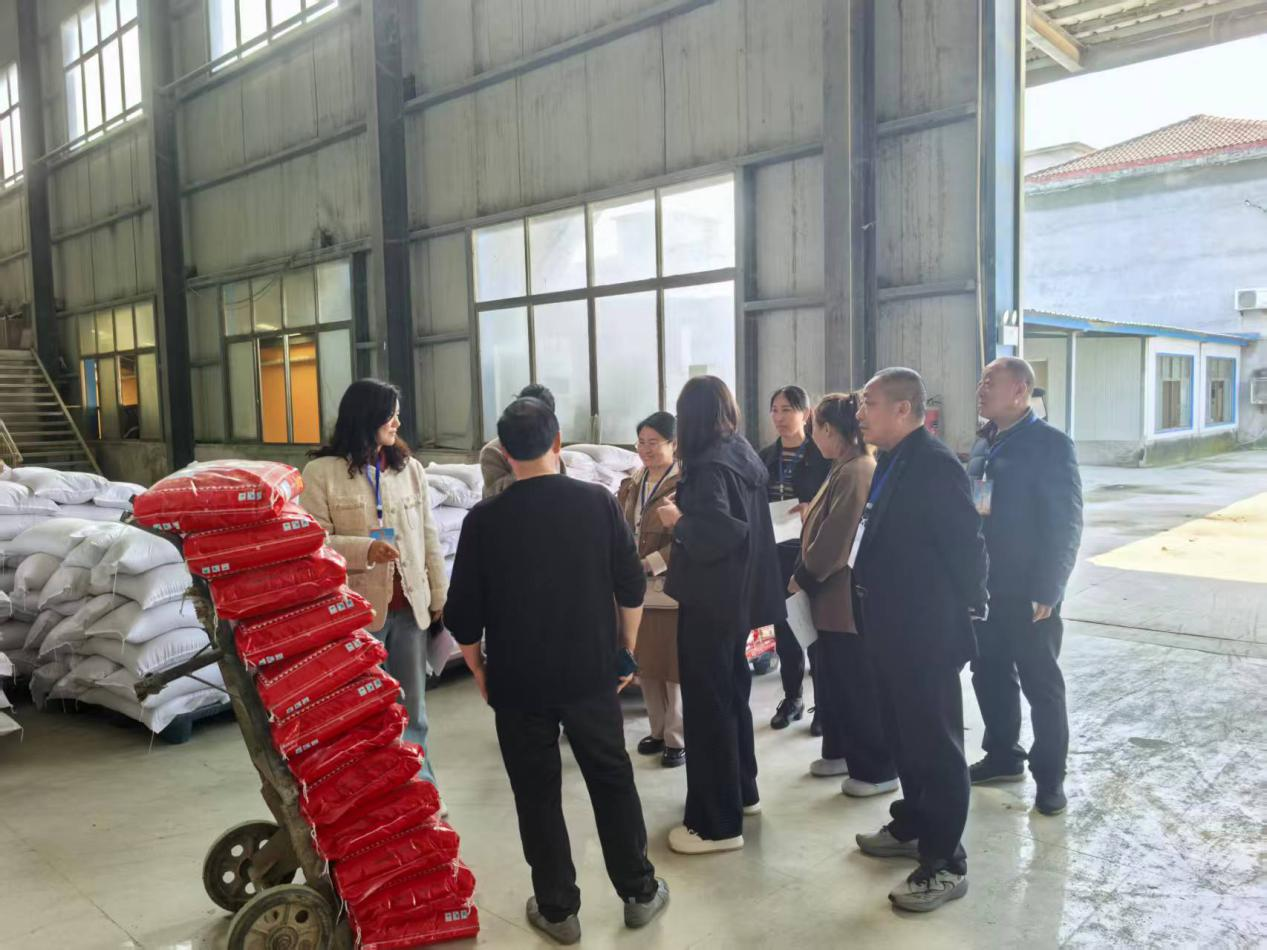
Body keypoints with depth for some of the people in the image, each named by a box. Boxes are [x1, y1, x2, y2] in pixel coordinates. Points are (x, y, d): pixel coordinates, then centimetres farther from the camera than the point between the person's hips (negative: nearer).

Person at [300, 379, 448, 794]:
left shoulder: (410, 468, 6)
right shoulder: (322, 471, -6)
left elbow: (428, 538, 8)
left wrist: (440, 597, 7)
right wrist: (364, 550, -24)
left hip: (409, 607, 4)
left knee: (412, 712, 13)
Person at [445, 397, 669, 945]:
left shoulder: (484, 519, -9)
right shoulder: (598, 502, -6)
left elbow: (462, 615, -7)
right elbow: (631, 587, -2)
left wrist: (479, 669, 9)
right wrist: (627, 651, 11)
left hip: (518, 680, -1)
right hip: (591, 672, 1)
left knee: (537, 795, 13)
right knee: (612, 781, 16)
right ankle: (639, 893, 27)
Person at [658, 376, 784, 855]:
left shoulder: (710, 465, -20)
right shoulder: (745, 455, 7)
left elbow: (714, 533, -29)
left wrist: (678, 520, -13)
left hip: (709, 600, -9)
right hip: (738, 595, 9)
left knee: (707, 704, -1)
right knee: (732, 692, 21)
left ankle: (717, 823, 8)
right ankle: (742, 791, 36)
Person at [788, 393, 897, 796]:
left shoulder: (856, 472, -21)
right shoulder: (846, 468, 11)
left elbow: (835, 538, -23)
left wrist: (803, 576, -11)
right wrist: (808, 574, 10)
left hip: (848, 597, -10)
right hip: (836, 595, 10)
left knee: (859, 686, 2)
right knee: (834, 679, 19)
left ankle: (877, 770, 14)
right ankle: (842, 751, 34)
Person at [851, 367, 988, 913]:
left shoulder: (935, 465, -20)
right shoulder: (892, 462, 9)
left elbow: (966, 544, -20)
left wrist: (966, 609, -11)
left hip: (927, 636, -9)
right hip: (892, 631, 9)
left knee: (935, 746, 3)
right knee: (903, 737, 22)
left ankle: (946, 863, 17)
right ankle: (912, 827, 40)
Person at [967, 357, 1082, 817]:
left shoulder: (1051, 444, -12)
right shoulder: (984, 442, 9)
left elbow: (1066, 522, -15)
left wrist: (1047, 590, -17)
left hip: (1028, 592, -7)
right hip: (983, 586, 7)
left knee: (1041, 684, 7)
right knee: (988, 675, 16)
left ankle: (1049, 775, 22)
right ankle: (1002, 755, 34)